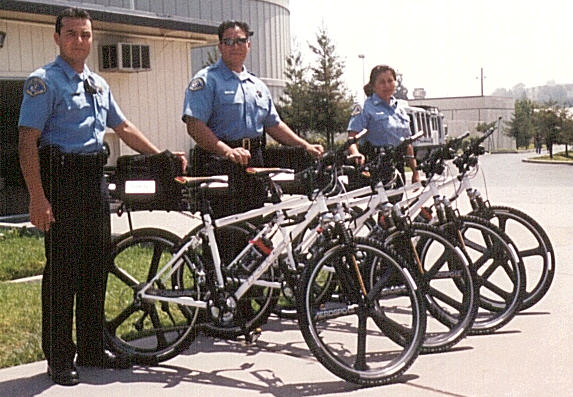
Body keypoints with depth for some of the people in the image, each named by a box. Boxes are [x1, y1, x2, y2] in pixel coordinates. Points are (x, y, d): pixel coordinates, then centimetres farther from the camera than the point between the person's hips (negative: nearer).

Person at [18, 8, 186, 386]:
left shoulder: (99, 84, 17)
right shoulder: (44, 81, -5)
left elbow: (124, 127, 26)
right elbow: (28, 141, -12)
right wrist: (38, 198, -19)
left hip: (95, 178, 7)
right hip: (61, 177, -7)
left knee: (96, 266, 11)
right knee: (62, 270, -3)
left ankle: (92, 349, 23)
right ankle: (59, 358, 8)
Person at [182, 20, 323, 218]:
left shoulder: (258, 85, 21)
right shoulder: (207, 80, -1)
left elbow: (274, 124, 26)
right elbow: (195, 126, -13)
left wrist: (305, 146, 15)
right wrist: (227, 151, -27)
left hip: (253, 164, 7)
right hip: (219, 164, -6)